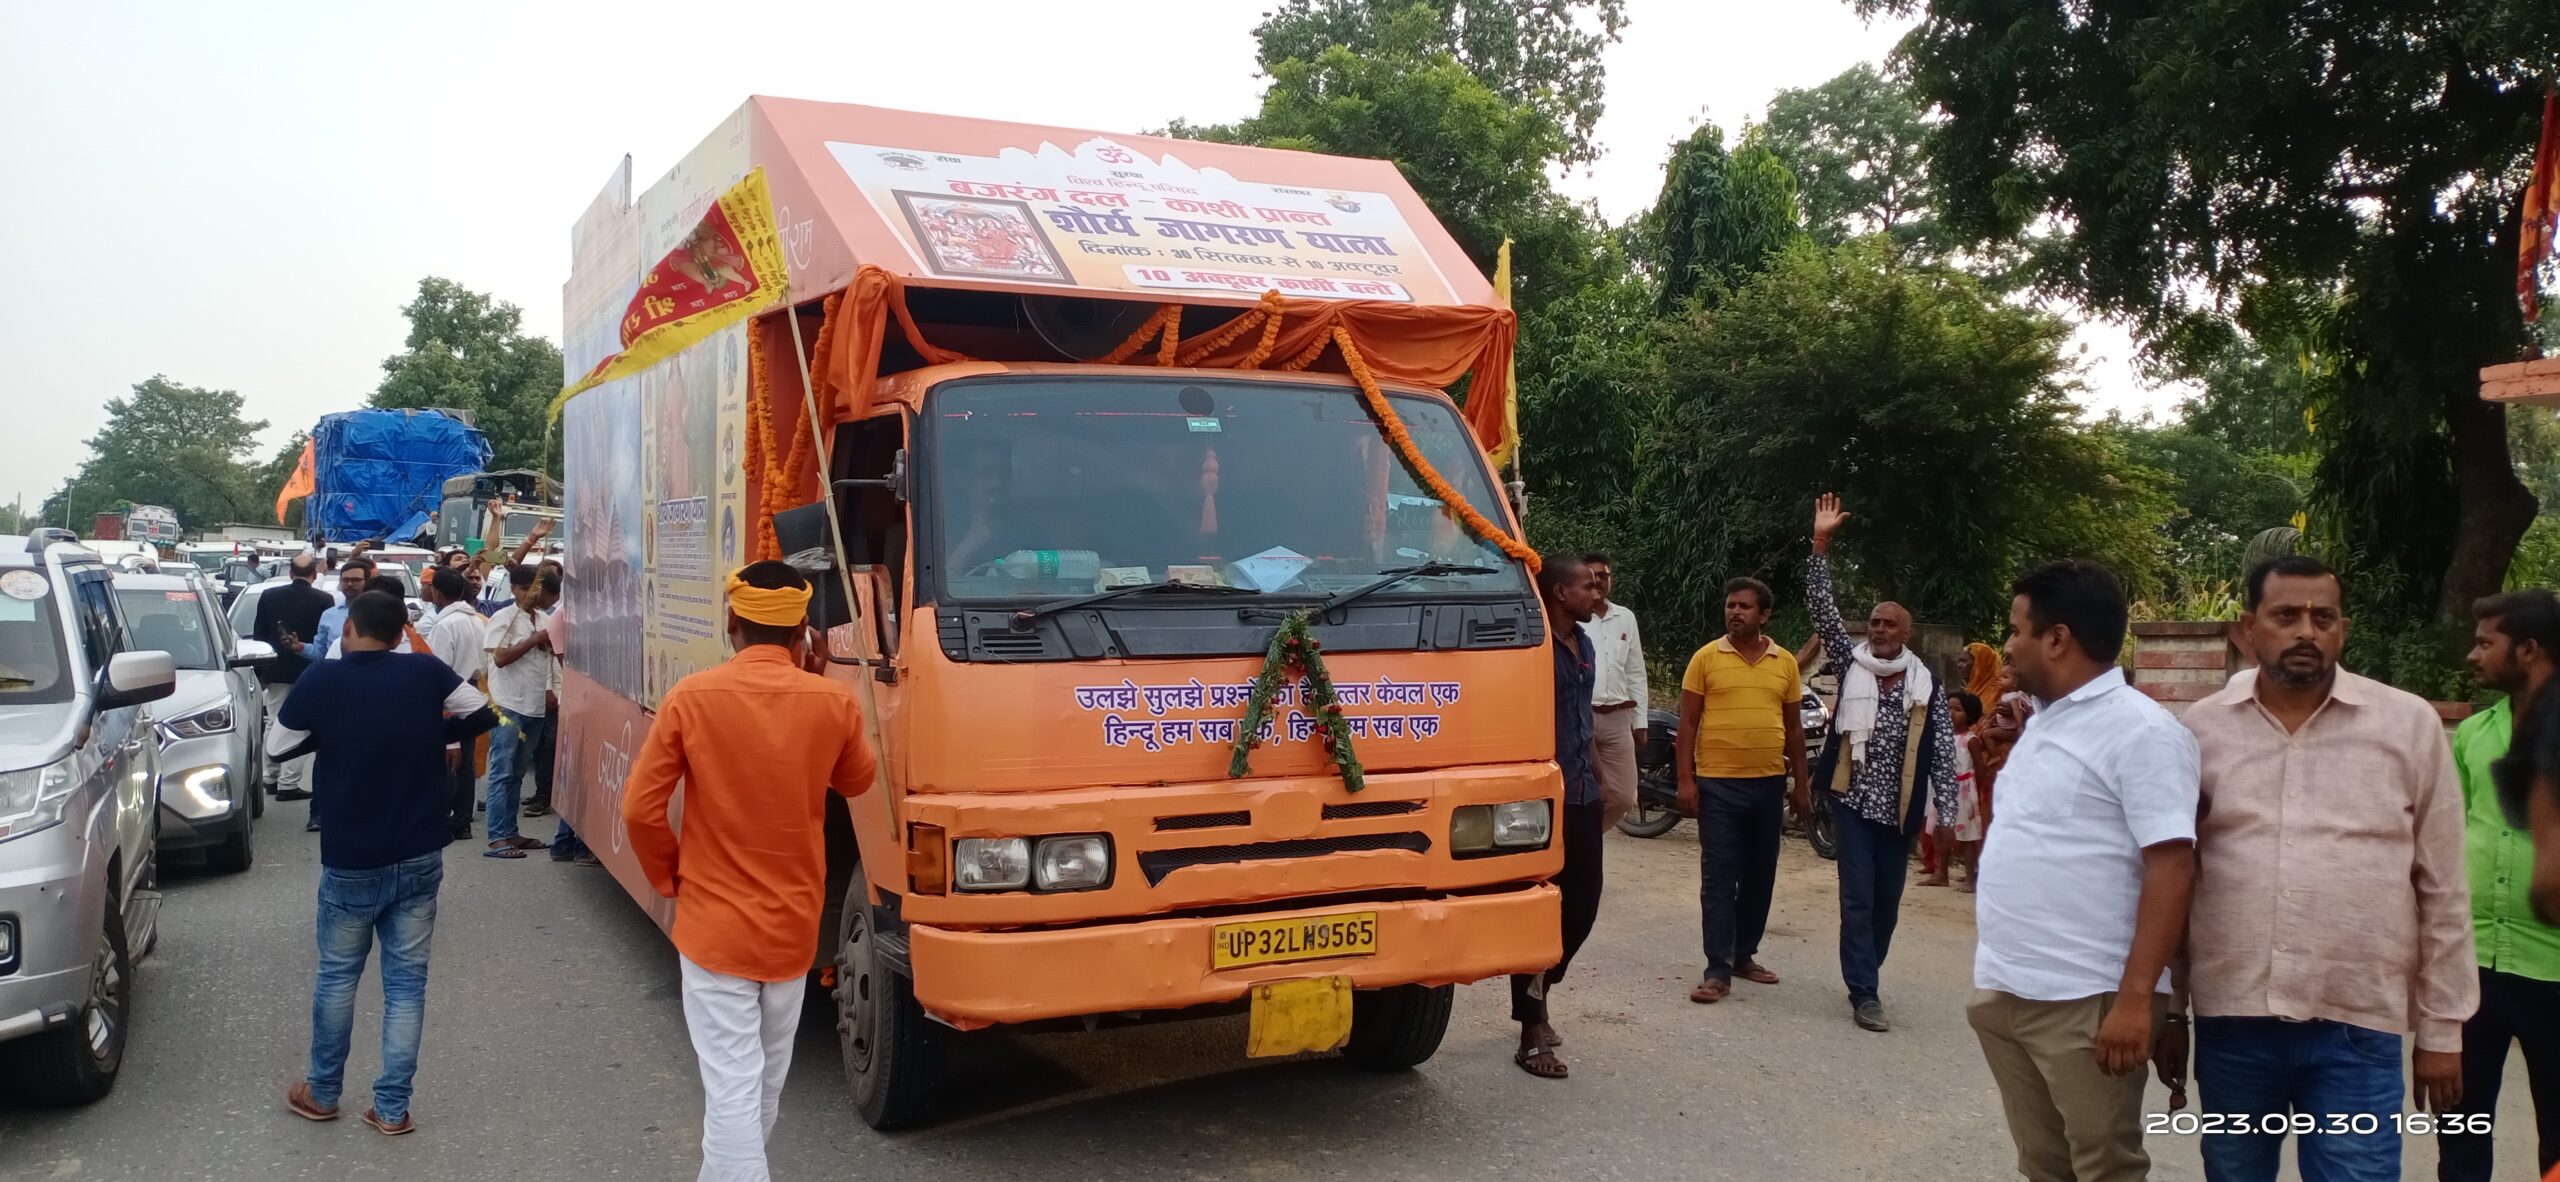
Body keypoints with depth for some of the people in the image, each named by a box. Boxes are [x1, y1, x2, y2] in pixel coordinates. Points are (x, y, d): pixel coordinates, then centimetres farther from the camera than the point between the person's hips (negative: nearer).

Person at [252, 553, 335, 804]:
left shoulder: (269, 596, 1)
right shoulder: (323, 600, -9)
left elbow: (258, 634, 5)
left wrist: (259, 671, 12)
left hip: (276, 671, 4)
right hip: (308, 673, -4)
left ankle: (272, 777, 21)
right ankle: (288, 783, -5)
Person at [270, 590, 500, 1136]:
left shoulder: (321, 680, -11)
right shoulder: (426, 671, -6)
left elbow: (276, 747, 3)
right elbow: (484, 714, 6)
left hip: (350, 861, -1)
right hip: (420, 857, 1)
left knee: (337, 973, 18)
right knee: (407, 979, 8)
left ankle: (322, 1093, 31)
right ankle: (392, 1107, 12)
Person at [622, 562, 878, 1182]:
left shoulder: (691, 697, -12)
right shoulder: (834, 702, -8)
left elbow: (640, 809, -9)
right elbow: (856, 783, 11)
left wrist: (669, 877, 9)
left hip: (713, 926, -3)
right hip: (793, 927, 3)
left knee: (731, 1088, 0)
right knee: (768, 1080, 22)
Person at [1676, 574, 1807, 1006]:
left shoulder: (1785, 662, 7)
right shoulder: (1706, 658, -1)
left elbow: (1794, 727, 14)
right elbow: (1687, 723, -1)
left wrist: (1800, 782, 12)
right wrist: (1685, 780, -7)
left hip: (1769, 784, 4)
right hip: (1718, 784, -3)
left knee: (1760, 876, 13)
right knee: (1718, 878, -2)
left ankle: (1744, 954, 28)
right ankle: (1718, 970, 0)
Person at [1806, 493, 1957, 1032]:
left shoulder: (1927, 683, 0)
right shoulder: (1852, 664, 0)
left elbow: (1943, 751, 0)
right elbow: (1824, 608, -7)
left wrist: (1945, 811, -6)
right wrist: (1821, 544, -15)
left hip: (1900, 808, 1)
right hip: (1854, 801, -1)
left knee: (1887, 900, 11)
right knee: (1858, 898, -4)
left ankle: (1865, 978, 28)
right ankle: (1865, 993, -3)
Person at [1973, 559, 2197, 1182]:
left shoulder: (2140, 730, -13)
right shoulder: (2043, 724, 15)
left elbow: (2171, 867, -18)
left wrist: (2136, 997, -22)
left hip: (2084, 1002, -8)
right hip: (2005, 992, 8)